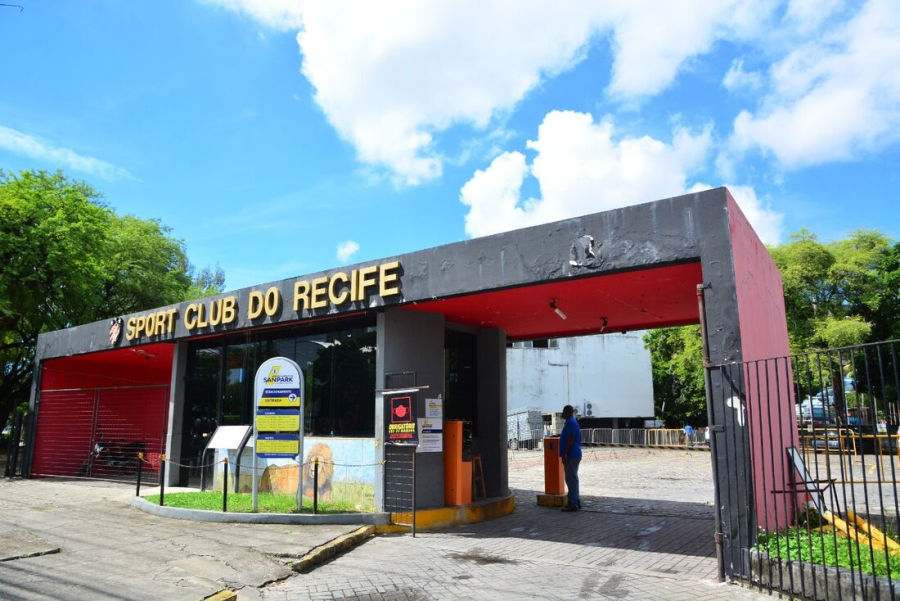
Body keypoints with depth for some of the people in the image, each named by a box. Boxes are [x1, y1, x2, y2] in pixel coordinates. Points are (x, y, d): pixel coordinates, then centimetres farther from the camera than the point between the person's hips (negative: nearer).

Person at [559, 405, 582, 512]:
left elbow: (570, 440, -22)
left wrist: (565, 455, -23)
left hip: (571, 456, -11)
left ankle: (573, 504, -4)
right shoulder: (571, 422, 16)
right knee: (572, 479, 14)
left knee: (571, 479, -7)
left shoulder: (571, 422, -16)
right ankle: (576, 502, 20)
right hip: (573, 455, 11)